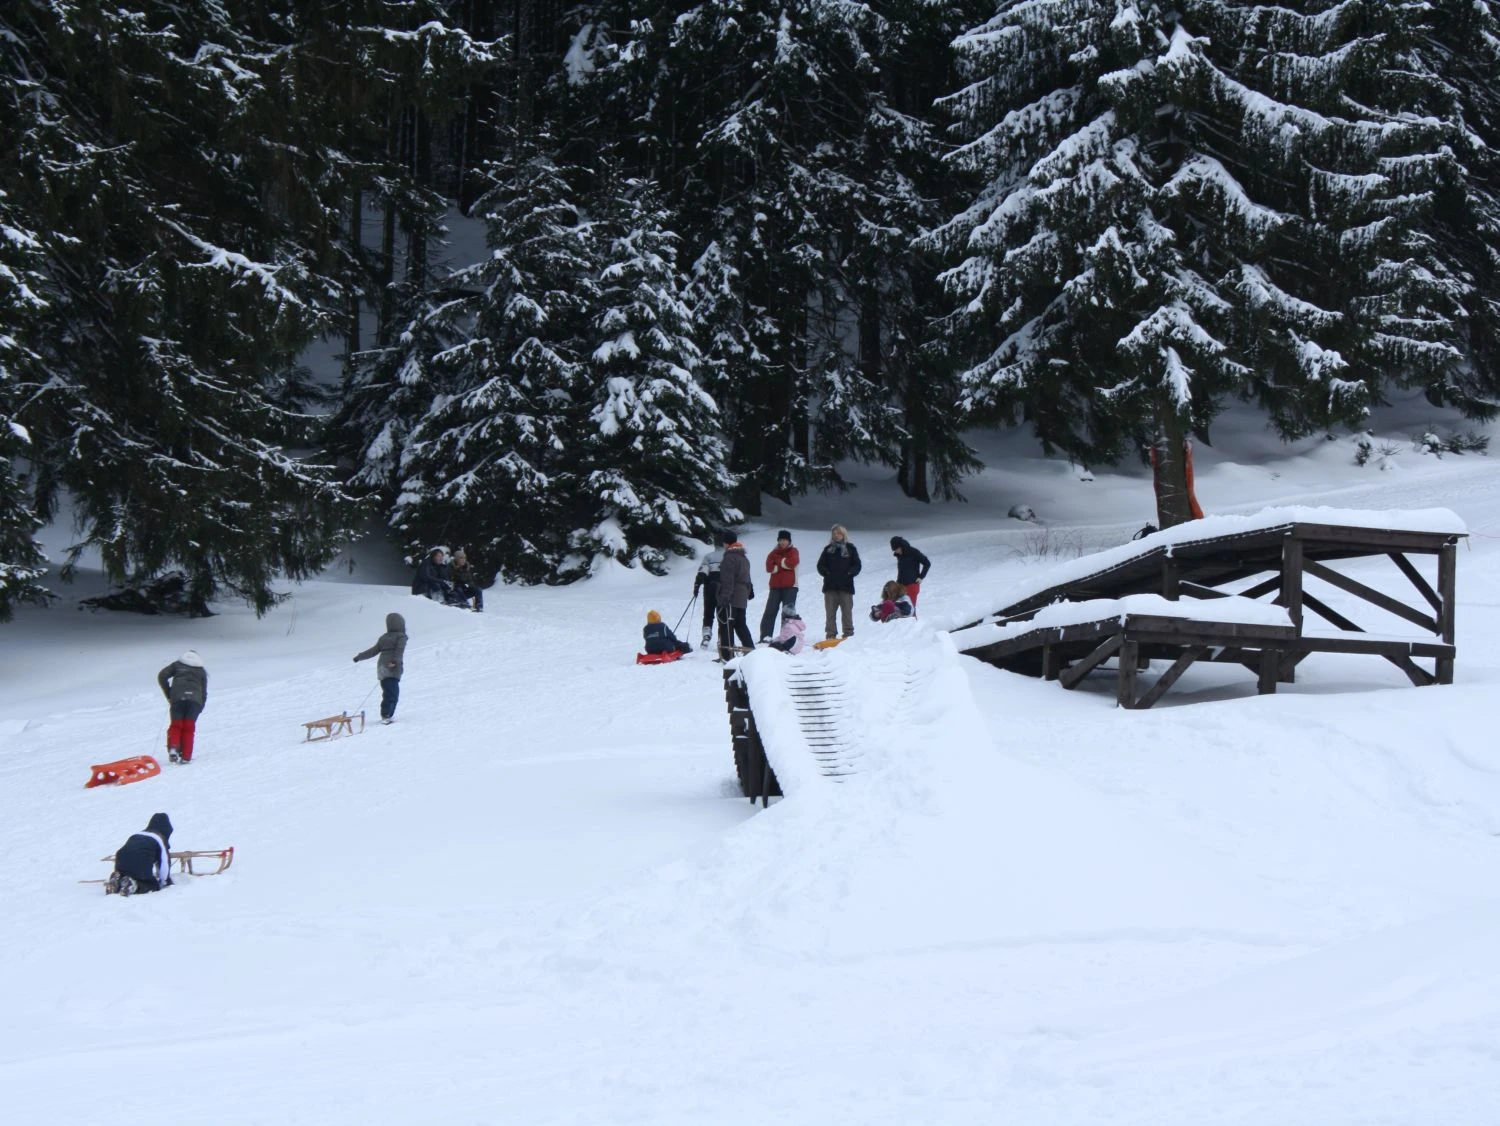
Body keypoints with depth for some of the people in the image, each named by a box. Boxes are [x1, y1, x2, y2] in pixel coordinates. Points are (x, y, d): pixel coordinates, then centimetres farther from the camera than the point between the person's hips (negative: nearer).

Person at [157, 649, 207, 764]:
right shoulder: (201, 670, 24)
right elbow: (204, 691, 18)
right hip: (195, 699, 1)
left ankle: (173, 748, -15)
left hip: (178, 698, -1)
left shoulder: (177, 664, 21)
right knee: (189, 728, 7)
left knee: (176, 725, 10)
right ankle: (186, 756, -2)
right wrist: (200, 708, 22)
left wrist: (168, 694, 14)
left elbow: (162, 677, 9)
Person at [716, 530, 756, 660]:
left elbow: (727, 580, -21)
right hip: (742, 599, 9)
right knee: (740, 625, 16)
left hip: (730, 599, -9)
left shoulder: (729, 558, -13)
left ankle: (726, 655, -11)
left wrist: (724, 597, -24)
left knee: (726, 626, -7)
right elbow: (747, 577, 28)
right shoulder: (744, 557, 16)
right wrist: (749, 590, 40)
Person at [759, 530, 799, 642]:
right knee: (770, 611, -4)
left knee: (788, 612, -6)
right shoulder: (774, 553, 12)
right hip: (775, 586, 3)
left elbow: (792, 562, -14)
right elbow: (769, 568, -2)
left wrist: (778, 561, -4)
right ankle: (765, 636, -4)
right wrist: (784, 565, -11)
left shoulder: (793, 551, 7)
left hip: (790, 586, -3)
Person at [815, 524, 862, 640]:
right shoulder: (828, 549, 12)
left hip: (846, 586, -2)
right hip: (830, 586, 2)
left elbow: (857, 565, 5)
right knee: (830, 612, 0)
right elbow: (820, 565, 12)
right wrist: (826, 573, -3)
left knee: (847, 611, -3)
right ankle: (830, 635, 1)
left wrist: (849, 573, -8)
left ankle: (848, 634, 1)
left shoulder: (850, 549, 8)